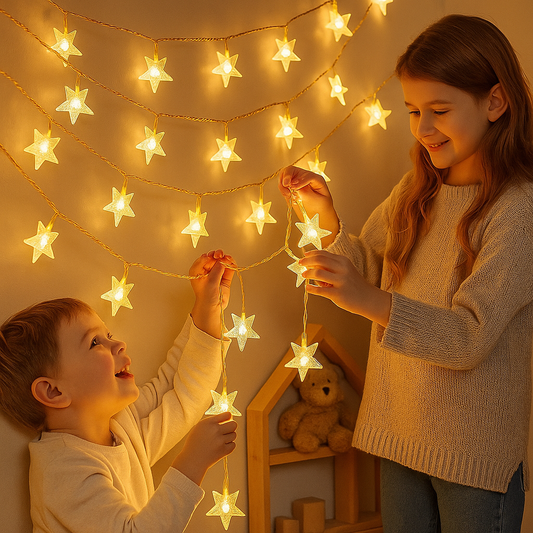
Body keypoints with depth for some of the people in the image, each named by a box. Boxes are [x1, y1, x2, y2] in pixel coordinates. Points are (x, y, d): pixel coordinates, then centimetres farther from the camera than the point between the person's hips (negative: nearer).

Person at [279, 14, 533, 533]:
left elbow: (471, 336, -22)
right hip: (399, 432, 6)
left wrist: (372, 302, -35)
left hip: (477, 451, -6)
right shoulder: (417, 190, 6)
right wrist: (326, 217, -5)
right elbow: (366, 270, 13)